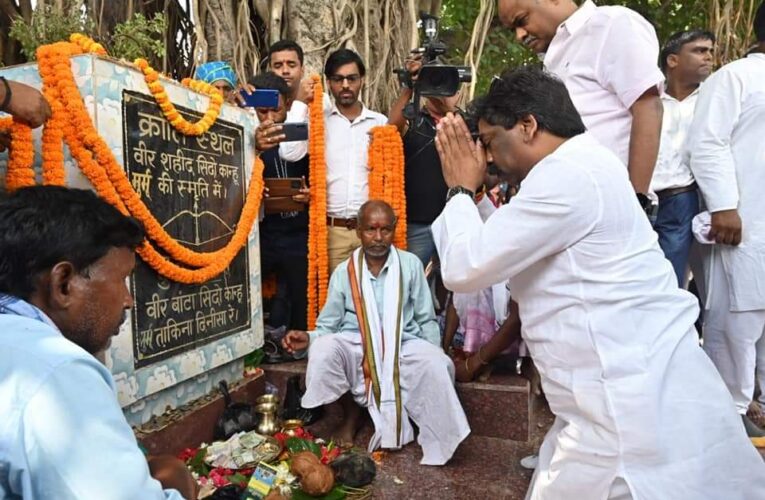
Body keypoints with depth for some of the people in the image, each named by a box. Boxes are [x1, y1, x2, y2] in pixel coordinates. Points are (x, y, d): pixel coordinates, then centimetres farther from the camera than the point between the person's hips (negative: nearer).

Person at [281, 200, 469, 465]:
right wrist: (308, 337, -15)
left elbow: (426, 320, 7)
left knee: (438, 365, -30)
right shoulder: (344, 272, 3)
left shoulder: (411, 265, 3)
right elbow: (328, 326, 6)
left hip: (403, 346, 0)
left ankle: (438, 443, -2)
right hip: (355, 347, 1)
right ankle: (351, 413, 2)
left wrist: (435, 352, -7)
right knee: (322, 351, -30)